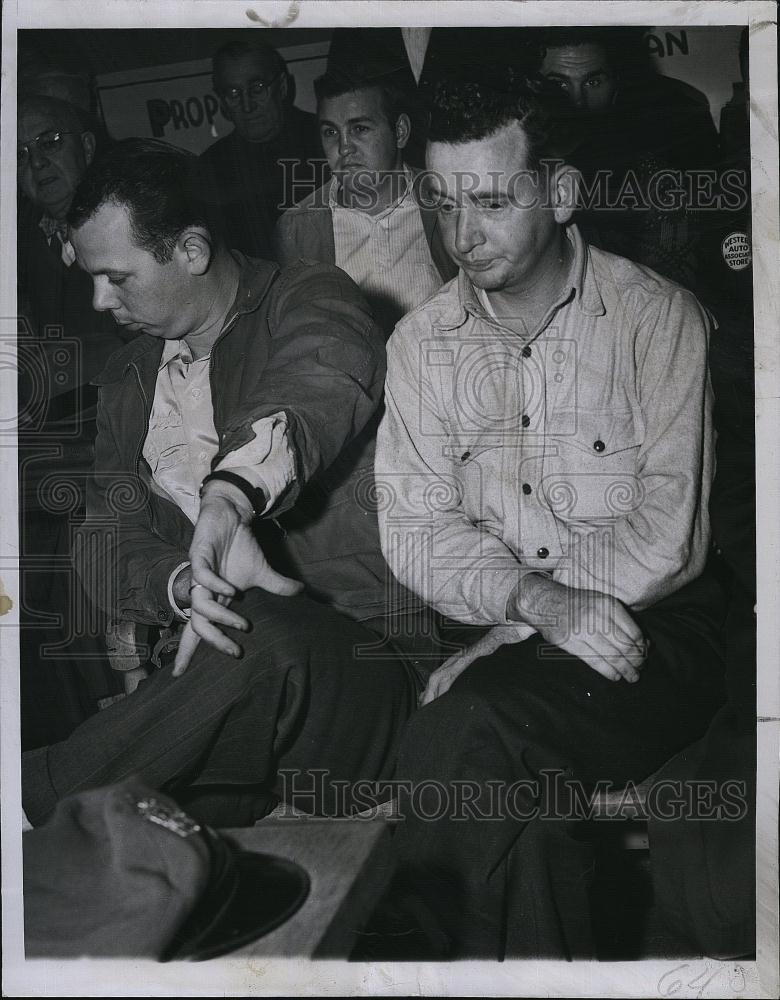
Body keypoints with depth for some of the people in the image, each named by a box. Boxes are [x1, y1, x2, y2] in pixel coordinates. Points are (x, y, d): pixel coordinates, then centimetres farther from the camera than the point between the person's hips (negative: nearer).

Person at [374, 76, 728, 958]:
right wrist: (538, 598, -20)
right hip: (496, 638, 3)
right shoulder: (420, 342, 8)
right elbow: (414, 531, -1)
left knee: (468, 733, -28)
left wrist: (506, 636, -17)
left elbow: (667, 535, -11)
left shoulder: (656, 318, -3)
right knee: (514, 770, -29)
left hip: (652, 630, -3)